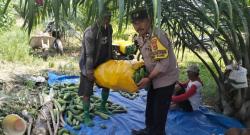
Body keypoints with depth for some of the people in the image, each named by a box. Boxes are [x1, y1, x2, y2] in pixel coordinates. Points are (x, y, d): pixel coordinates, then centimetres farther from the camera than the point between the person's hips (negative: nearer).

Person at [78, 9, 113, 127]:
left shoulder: (109, 28, -3)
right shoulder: (90, 31, -25)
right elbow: (89, 53, -26)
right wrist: (89, 70, -25)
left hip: (103, 62, 8)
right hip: (89, 64, -7)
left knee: (107, 85, 16)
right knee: (87, 91, -2)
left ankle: (102, 107, 37)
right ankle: (86, 116, 9)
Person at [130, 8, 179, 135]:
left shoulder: (157, 35, -27)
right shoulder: (140, 38, 2)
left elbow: (163, 63, -29)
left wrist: (148, 78, -24)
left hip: (165, 78, -9)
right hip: (155, 78, 9)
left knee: (159, 111, 3)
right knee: (150, 107, 22)